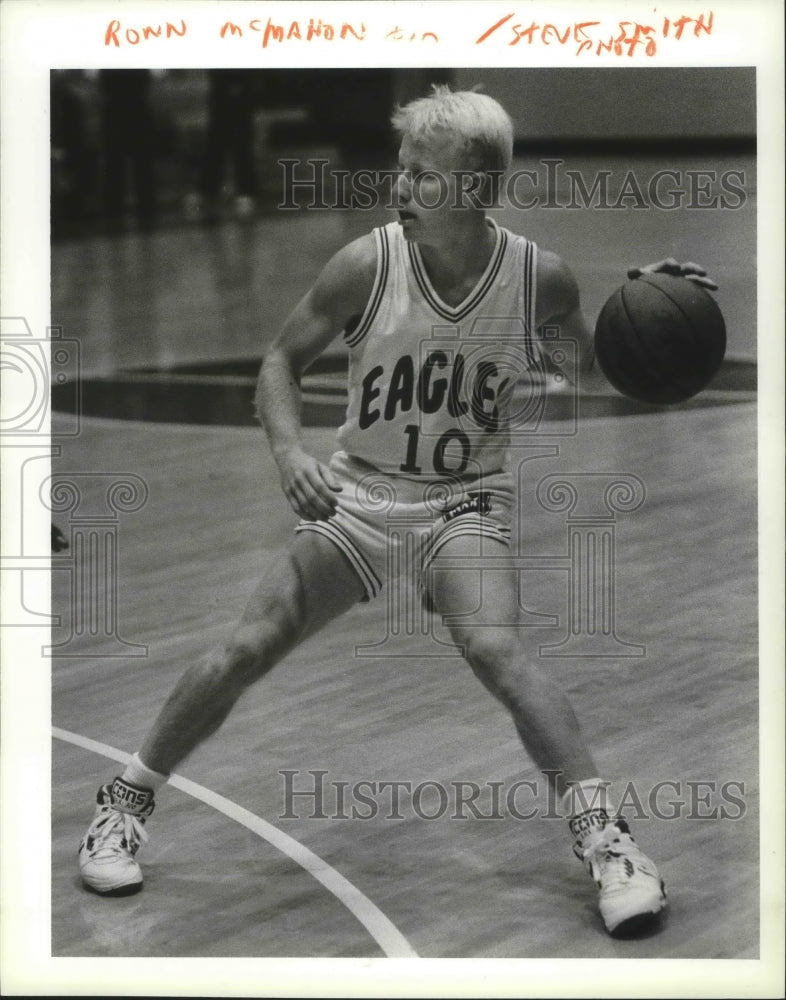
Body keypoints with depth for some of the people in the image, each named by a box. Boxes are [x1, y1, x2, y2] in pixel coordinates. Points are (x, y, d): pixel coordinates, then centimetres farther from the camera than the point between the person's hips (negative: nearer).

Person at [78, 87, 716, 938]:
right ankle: (122, 806, 16)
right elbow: (281, 360, -2)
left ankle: (605, 840, -17)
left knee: (494, 650, -26)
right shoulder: (367, 265, -15)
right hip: (356, 493, 1)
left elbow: (594, 371, 7)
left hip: (465, 503, -1)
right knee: (248, 649, -3)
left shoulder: (538, 277, -12)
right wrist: (291, 453, -19)